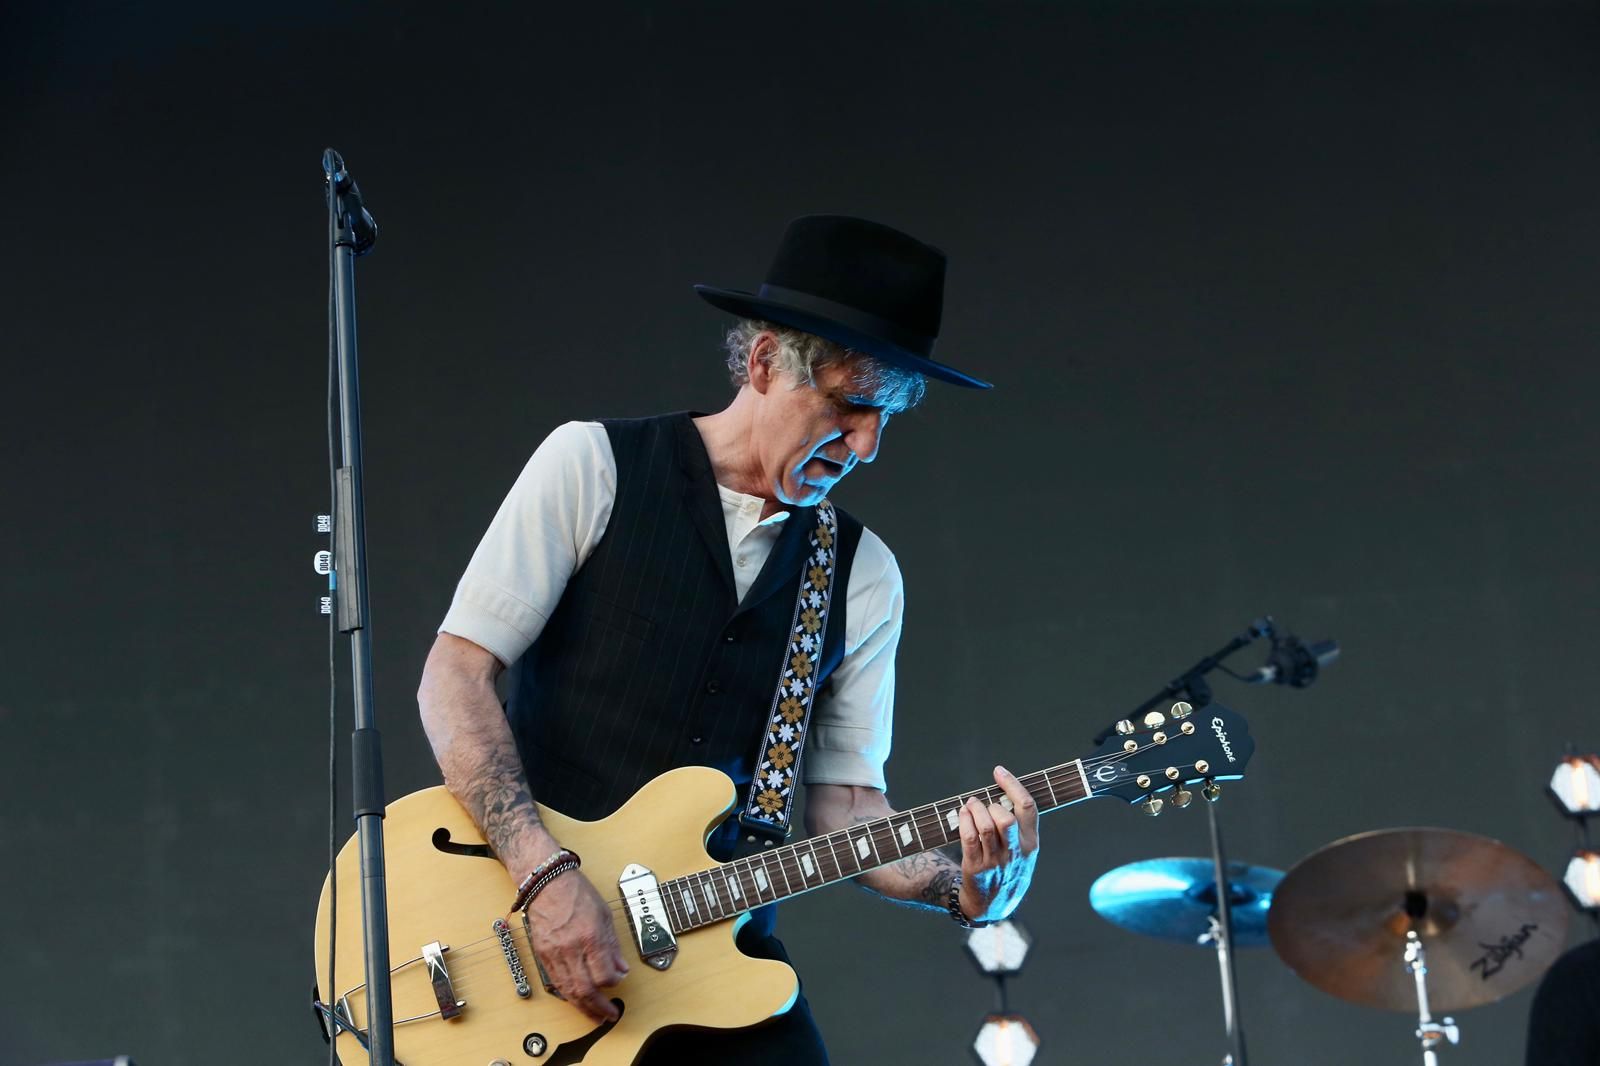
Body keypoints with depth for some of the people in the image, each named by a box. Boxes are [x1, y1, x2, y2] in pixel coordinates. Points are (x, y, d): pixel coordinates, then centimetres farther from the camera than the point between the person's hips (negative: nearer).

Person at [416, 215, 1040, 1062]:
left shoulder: (861, 574, 8)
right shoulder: (593, 467, -3)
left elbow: (843, 803, 8)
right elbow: (452, 680, -9)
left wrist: (958, 884, -11)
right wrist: (544, 875, -19)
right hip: (532, 940, -4)